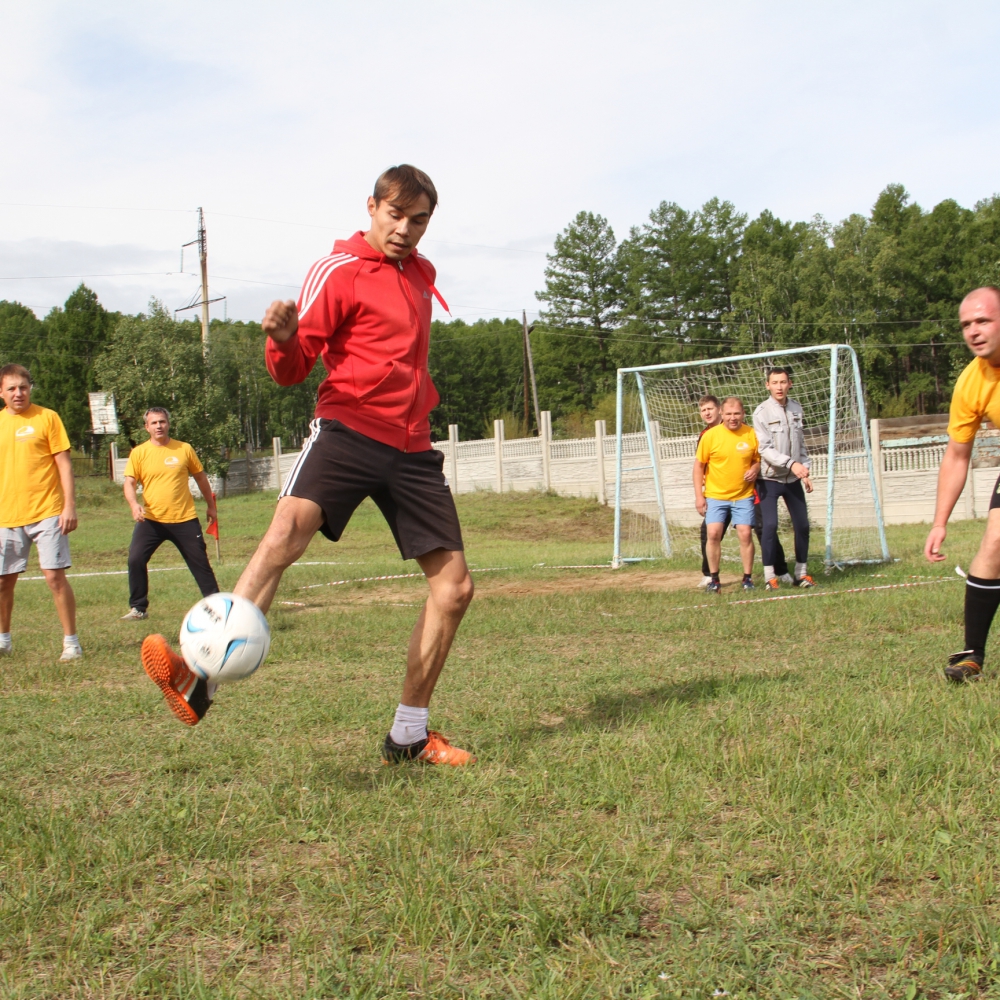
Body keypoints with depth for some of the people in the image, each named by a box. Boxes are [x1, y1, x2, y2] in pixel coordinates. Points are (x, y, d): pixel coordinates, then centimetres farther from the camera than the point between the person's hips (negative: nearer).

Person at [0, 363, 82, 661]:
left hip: (47, 513, -4)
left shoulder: (47, 417, -1)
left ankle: (71, 641, 3)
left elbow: (64, 464, -3)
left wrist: (69, 506, -11)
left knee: (55, 576, -8)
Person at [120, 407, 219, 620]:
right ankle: (138, 608, 0)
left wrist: (211, 506, 18)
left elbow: (200, 477, 13)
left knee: (200, 562, 4)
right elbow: (129, 482, -3)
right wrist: (134, 504, -23)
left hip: (185, 519, 0)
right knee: (135, 559, -12)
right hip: (151, 520, 0)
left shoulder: (184, 449, 2)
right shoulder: (138, 453, 1)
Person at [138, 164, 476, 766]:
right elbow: (293, 371, -8)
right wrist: (283, 339, -28)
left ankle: (410, 734, 11)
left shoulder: (421, 274, 18)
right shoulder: (339, 272, -2)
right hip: (350, 427, -6)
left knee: (455, 586, 0)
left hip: (412, 445, 6)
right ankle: (201, 675, -37)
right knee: (287, 530, -33)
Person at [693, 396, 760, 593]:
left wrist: (755, 469, -12)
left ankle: (748, 578, 10)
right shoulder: (710, 435, -7)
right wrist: (699, 496, -4)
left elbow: (758, 459, 12)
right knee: (713, 534, -10)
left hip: (743, 496, 1)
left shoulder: (752, 434, -3)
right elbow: (699, 466, -1)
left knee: (745, 534, -5)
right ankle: (714, 579, 4)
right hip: (715, 495, -1)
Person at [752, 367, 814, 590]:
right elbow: (764, 449, -17)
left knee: (802, 525, 5)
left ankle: (801, 572, 16)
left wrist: (805, 470, 10)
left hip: (793, 479, 5)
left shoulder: (796, 408, 6)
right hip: (769, 479, -5)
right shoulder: (762, 412, -11)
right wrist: (791, 464, -25)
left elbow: (801, 443, 15)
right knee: (769, 525, -13)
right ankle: (770, 575, -3)